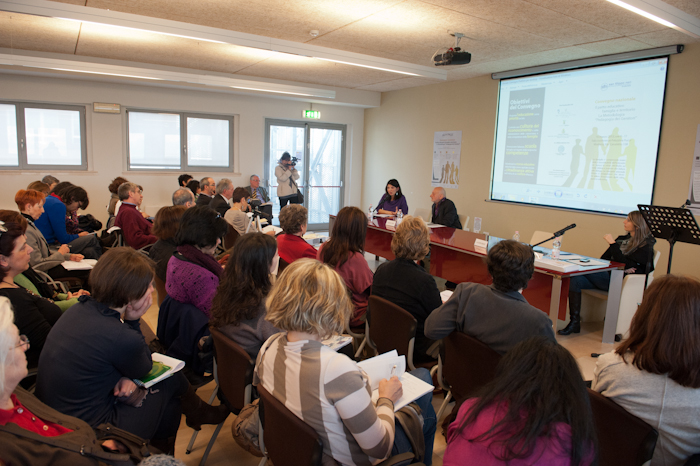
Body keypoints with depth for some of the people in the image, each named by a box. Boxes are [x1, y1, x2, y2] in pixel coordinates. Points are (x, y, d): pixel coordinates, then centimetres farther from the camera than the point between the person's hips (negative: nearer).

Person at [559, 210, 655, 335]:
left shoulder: (646, 245, 2)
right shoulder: (622, 239, 22)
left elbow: (625, 262, -13)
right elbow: (603, 259, 15)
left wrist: (612, 244, -7)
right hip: (608, 277, 7)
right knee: (576, 280, -22)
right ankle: (574, 322, -21)